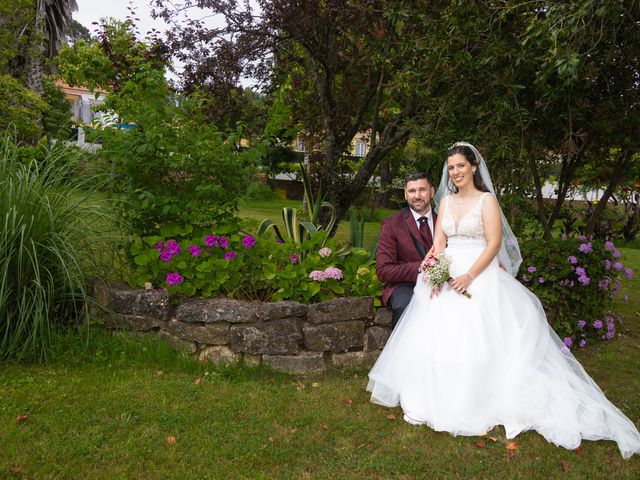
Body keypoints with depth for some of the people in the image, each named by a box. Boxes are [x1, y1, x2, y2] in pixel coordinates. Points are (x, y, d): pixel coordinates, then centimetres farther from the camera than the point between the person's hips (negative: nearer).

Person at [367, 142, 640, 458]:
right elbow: (438, 242, 6)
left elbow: (494, 244, -11)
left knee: (478, 341, -8)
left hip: (480, 277, -5)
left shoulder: (487, 200, -3)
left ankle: (479, 401, 8)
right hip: (447, 277, 5)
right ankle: (442, 397, 15)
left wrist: (469, 276, -19)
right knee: (438, 335, 0)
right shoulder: (446, 200, 12)